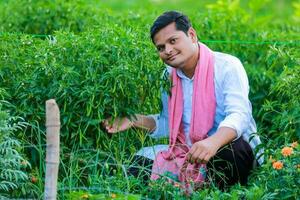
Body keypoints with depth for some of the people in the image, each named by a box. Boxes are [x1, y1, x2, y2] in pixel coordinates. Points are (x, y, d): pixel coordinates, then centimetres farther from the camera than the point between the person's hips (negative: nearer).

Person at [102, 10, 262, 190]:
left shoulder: (227, 66, -14)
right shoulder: (169, 76, 7)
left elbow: (238, 116, -29)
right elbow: (168, 124, 19)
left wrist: (213, 142, -48)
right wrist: (135, 121, 3)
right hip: (190, 155, 7)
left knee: (230, 149, -39)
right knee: (141, 160, -2)